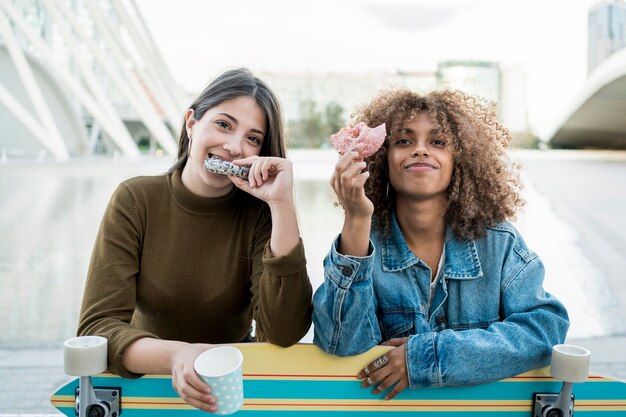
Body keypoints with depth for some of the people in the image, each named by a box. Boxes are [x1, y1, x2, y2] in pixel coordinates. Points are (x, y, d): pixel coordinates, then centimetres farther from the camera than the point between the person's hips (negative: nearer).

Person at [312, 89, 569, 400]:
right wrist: (355, 220, -25)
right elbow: (342, 345, -16)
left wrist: (428, 356, -20)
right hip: (384, 404, -1)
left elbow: (547, 328, -12)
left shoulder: (497, 242, -3)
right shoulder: (365, 240, -5)